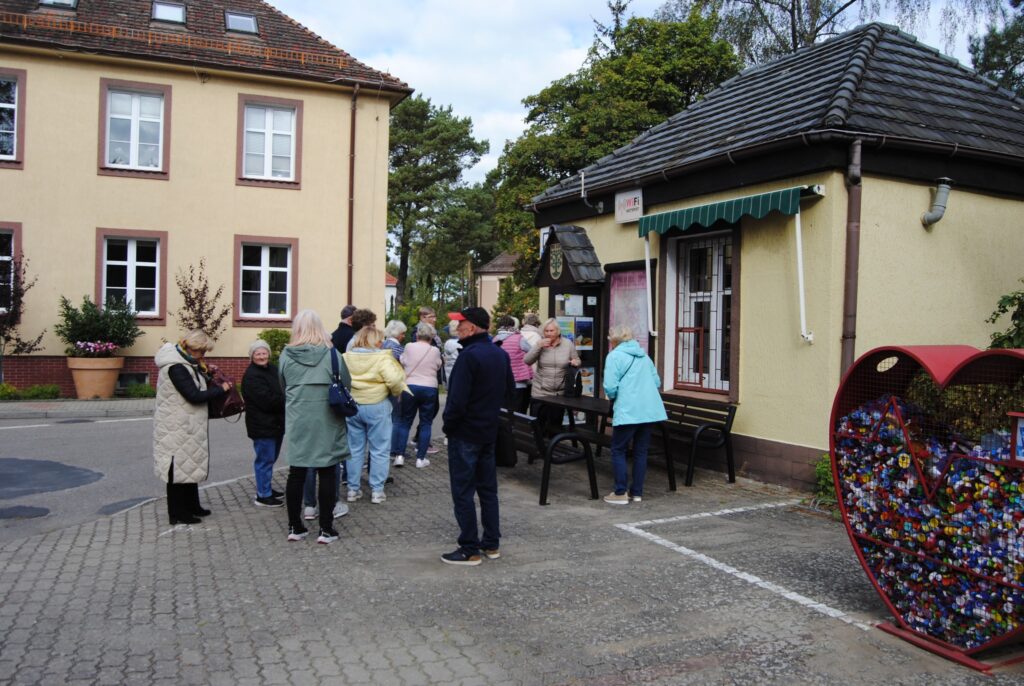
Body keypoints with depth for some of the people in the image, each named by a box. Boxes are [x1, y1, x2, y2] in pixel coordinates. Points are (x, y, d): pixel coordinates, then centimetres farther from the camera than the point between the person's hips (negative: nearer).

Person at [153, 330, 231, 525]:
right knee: (179, 466, -2)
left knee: (190, 464, 17)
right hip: (177, 427, -10)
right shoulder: (176, 367, -21)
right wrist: (221, 389, -15)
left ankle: (191, 506, 28)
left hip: (188, 426, 10)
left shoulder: (185, 363, 10)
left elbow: (195, 385, 16)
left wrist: (206, 374, 1)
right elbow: (194, 396, -24)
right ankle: (177, 513, 7)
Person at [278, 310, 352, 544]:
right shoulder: (331, 354, -8)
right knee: (327, 473, 6)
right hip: (326, 421, -2)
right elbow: (346, 385, -2)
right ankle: (326, 529, 10)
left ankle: (294, 526, 20)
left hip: (297, 421, 2)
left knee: (296, 472, 11)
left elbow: (283, 387, 8)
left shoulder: (286, 355, -2)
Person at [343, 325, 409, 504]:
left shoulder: (346, 357, 1)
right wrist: (397, 392, -3)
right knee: (379, 450, 7)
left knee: (355, 449, 14)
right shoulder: (382, 358, -13)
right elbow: (394, 379, -22)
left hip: (352, 407, 4)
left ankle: (353, 489, 19)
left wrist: (347, 393, 14)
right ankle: (377, 491, 9)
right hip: (377, 407, -4)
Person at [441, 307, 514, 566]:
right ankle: (492, 544, 22)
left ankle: (469, 550, 5)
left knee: (463, 491, 0)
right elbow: (509, 389, 17)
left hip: (465, 433, -8)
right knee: (488, 488, 15)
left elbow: (457, 399, -23)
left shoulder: (469, 356, -20)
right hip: (489, 430, 8)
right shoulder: (501, 354, 7)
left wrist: (448, 424, -9)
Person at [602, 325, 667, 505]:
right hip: (650, 410, 6)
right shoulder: (643, 355, 17)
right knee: (641, 451, 12)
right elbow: (657, 382, 17)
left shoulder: (614, 356, -4)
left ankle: (620, 493, 5)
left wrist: (612, 396, 8)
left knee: (618, 450, 6)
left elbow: (610, 387, -13)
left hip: (628, 411, -6)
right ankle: (637, 492, 17)